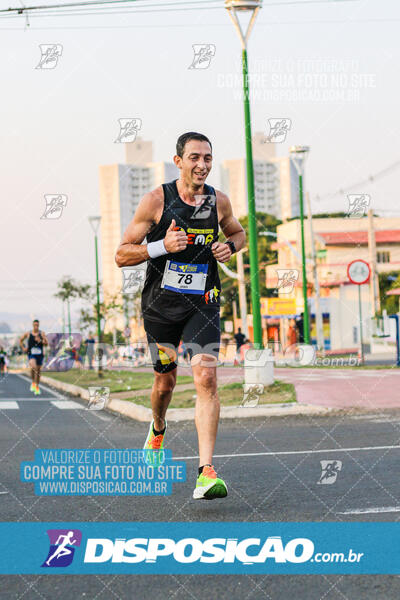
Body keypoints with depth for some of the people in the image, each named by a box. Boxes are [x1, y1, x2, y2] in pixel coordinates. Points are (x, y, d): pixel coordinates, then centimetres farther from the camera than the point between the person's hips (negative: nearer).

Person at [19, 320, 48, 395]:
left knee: (38, 371, 9)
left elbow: (46, 343, -2)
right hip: (31, 354, -2)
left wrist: (40, 341, -19)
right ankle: (33, 382, -5)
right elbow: (21, 340, 17)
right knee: (33, 367, -27)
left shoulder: (42, 334, 1)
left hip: (40, 354, 2)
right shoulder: (28, 333, 2)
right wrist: (23, 348, 6)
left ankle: (37, 387, 22)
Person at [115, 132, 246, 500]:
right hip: (161, 304, -1)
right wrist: (162, 246, -23)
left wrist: (230, 246, -2)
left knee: (206, 378, -16)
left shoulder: (219, 201, 1)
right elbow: (122, 255, -7)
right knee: (165, 383, 13)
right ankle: (158, 429, 49)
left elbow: (238, 233, 22)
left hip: (203, 303, 1)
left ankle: (207, 472, -19)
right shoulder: (156, 201, -8)